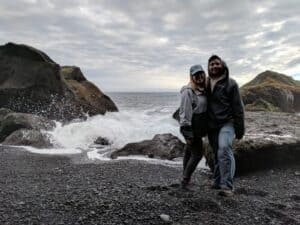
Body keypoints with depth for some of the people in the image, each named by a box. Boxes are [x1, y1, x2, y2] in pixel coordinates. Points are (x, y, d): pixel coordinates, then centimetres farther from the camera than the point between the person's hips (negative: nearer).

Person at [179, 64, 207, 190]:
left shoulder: (203, 90, 10)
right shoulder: (188, 91, -16)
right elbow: (184, 113, -19)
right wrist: (187, 133, -22)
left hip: (199, 127, 8)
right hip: (192, 127, -8)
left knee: (189, 152, 15)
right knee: (197, 154, -6)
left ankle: (186, 180, 26)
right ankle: (184, 182, 4)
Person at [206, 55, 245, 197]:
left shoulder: (230, 83, -5)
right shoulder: (206, 84, 9)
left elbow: (238, 108, -6)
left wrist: (239, 129, -10)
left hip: (226, 124, -5)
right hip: (211, 126, 5)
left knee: (224, 150, -23)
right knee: (217, 154, 12)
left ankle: (227, 186, -20)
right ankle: (217, 182, 23)